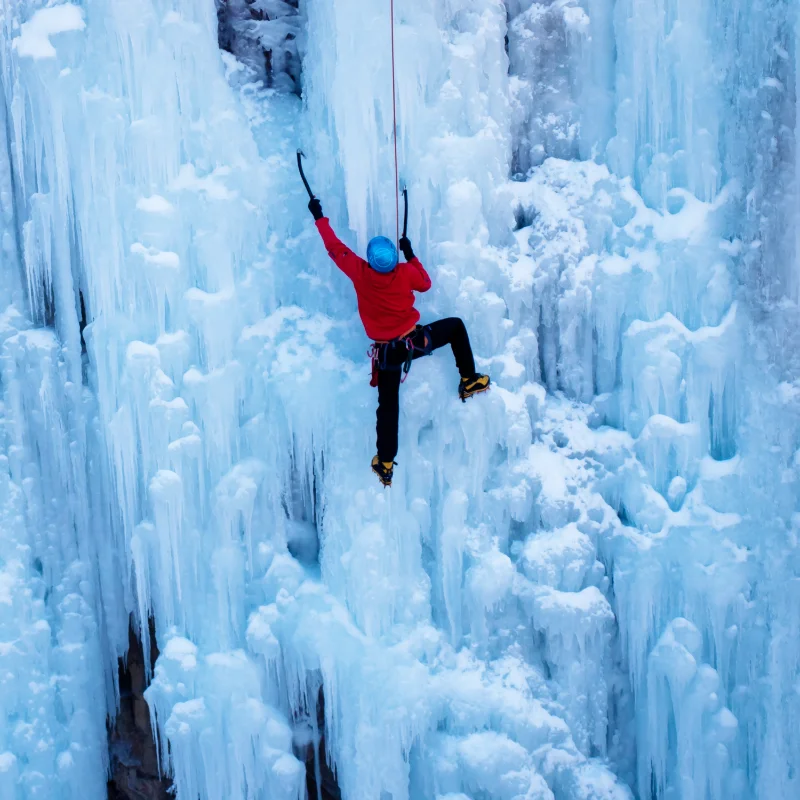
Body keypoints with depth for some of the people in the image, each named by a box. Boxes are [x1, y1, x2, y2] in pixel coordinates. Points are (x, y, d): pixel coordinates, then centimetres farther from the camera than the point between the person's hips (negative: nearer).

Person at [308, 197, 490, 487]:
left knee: (388, 406, 11)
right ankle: (469, 381, 24)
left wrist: (320, 217, 8)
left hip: (386, 353, 1)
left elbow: (335, 247, -4)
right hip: (416, 341, -1)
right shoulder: (406, 272, -16)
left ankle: (385, 464, 14)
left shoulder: (360, 272, -17)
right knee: (456, 326, 24)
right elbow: (425, 283, 8)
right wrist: (410, 254, 15)